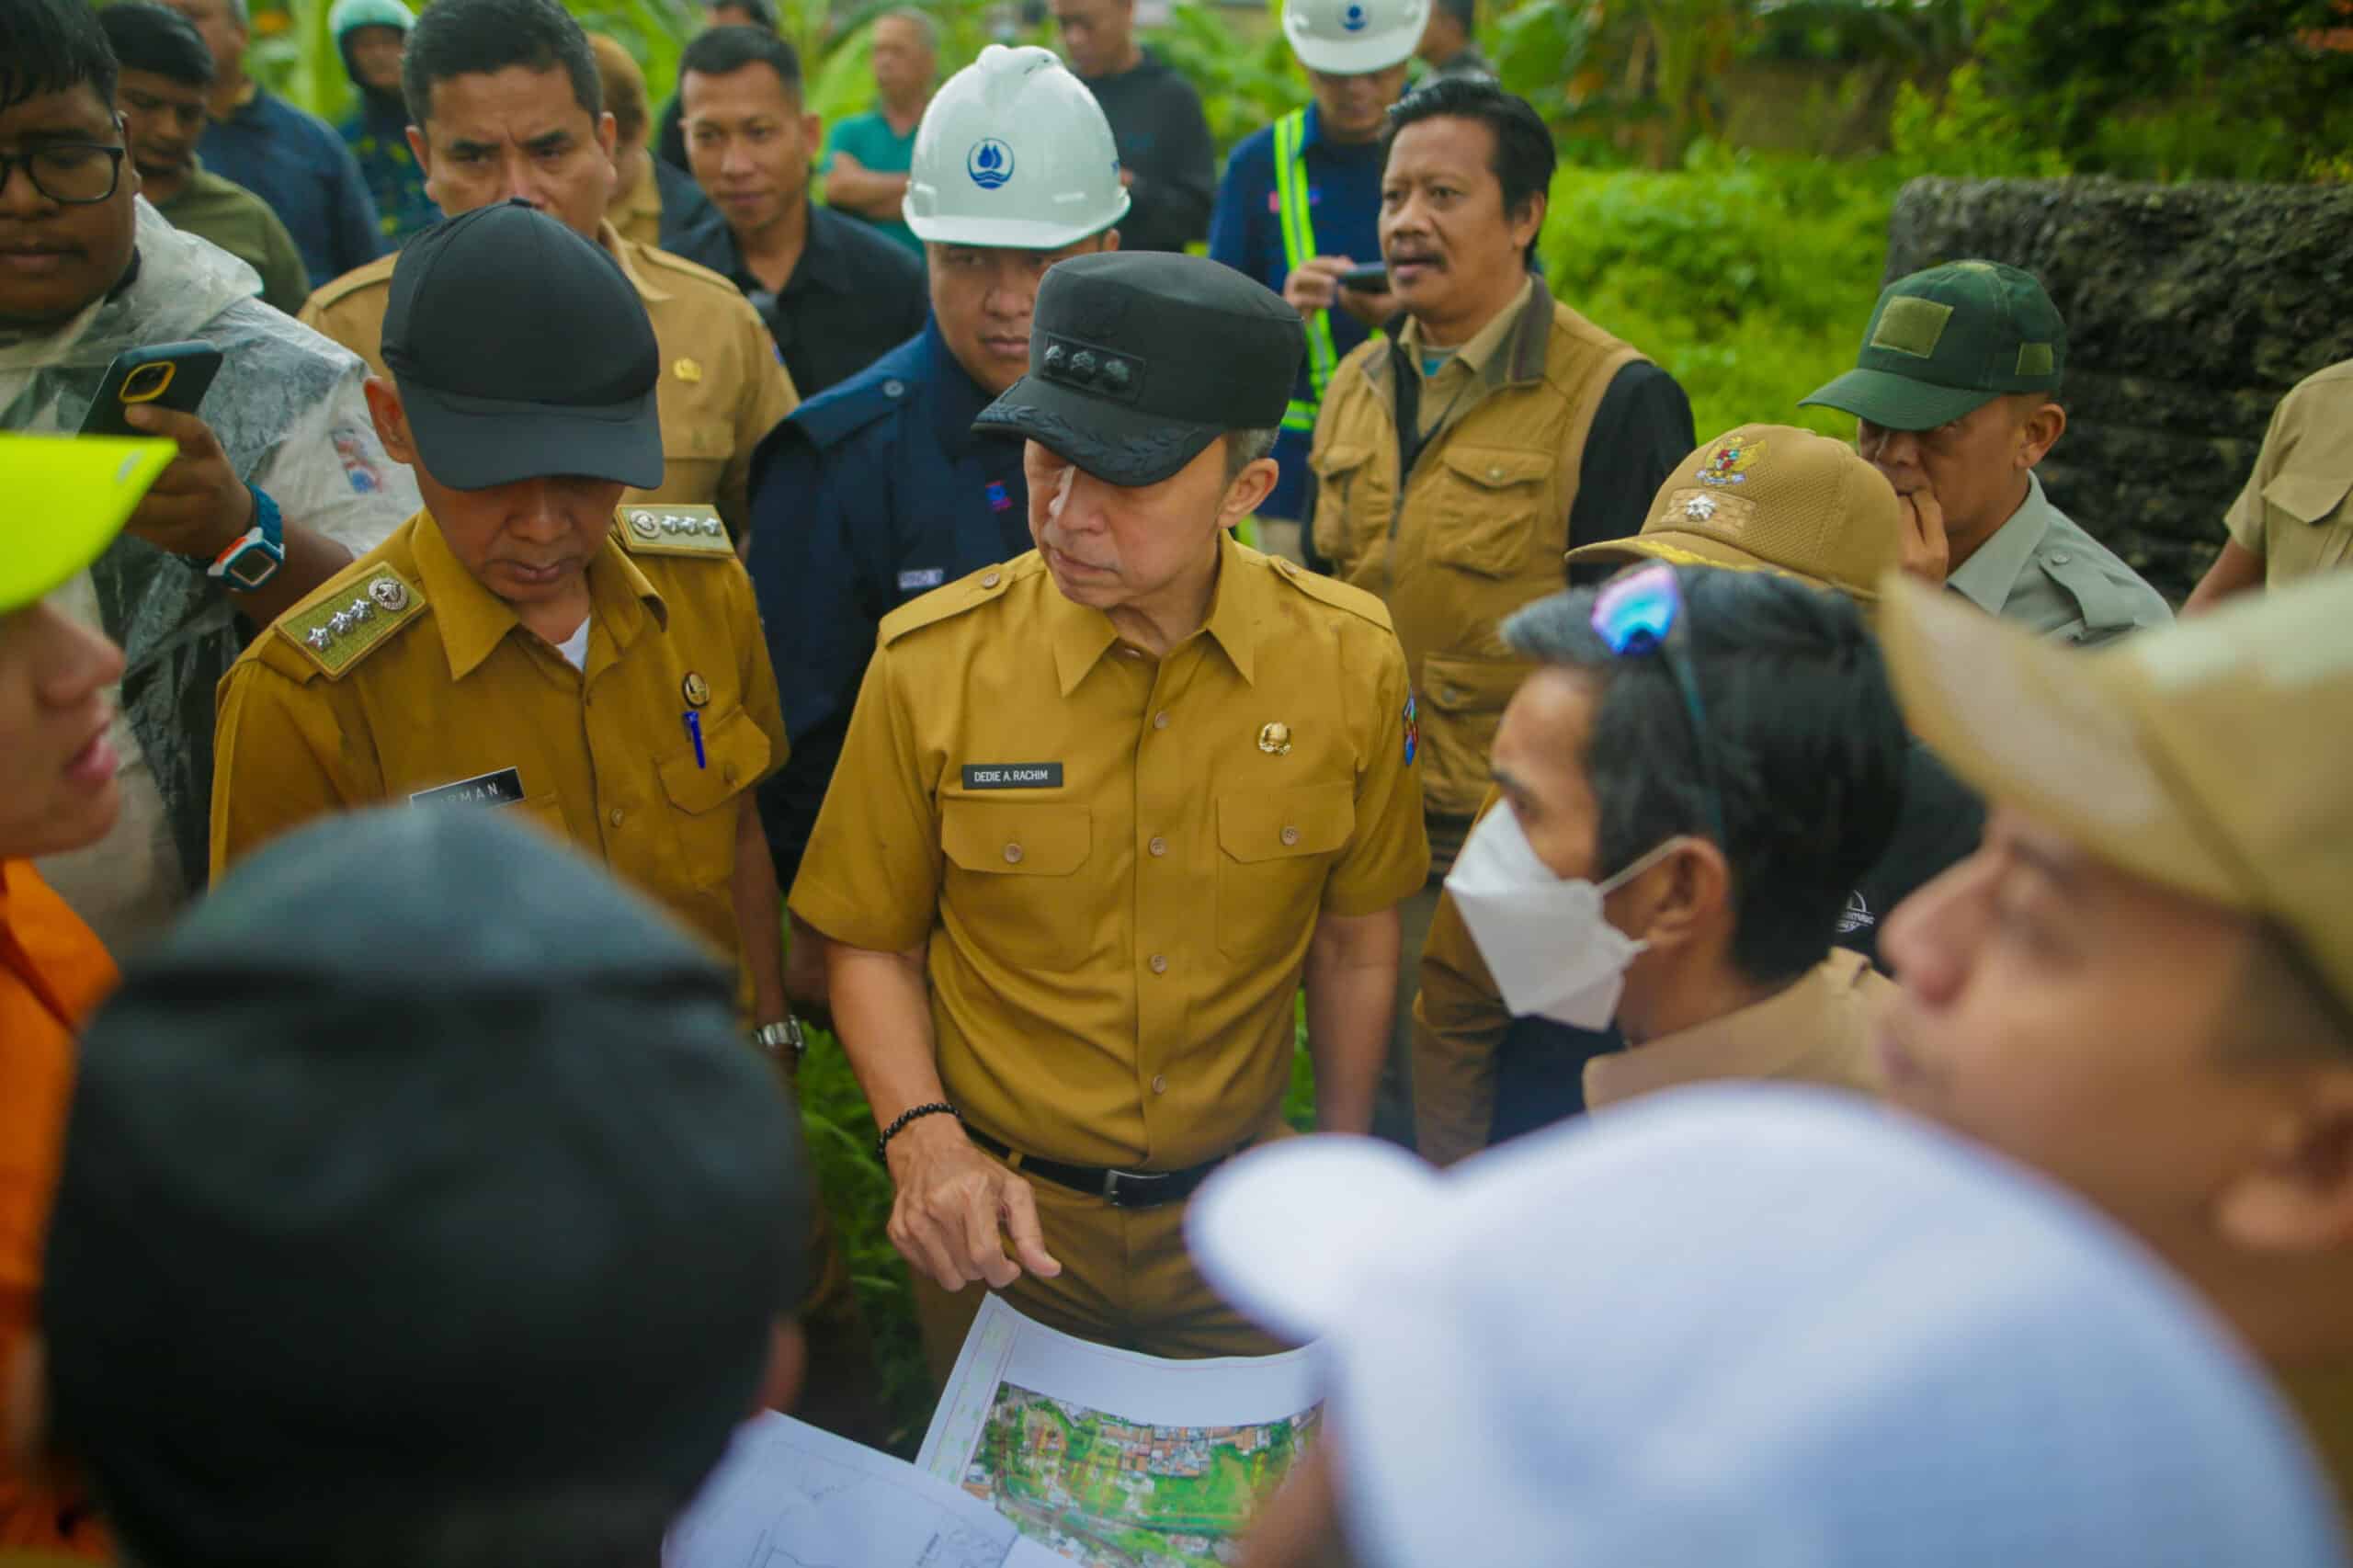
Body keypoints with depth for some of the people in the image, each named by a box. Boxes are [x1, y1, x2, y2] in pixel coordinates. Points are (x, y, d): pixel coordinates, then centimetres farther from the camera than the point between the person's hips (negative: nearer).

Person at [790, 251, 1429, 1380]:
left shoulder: (1349, 662, -11)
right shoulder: (932, 663, -16)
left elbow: (1355, 937, 2)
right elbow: (873, 943, -4)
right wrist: (923, 1137, -19)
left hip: (1239, 1215, 1)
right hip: (1008, 1217, -1)